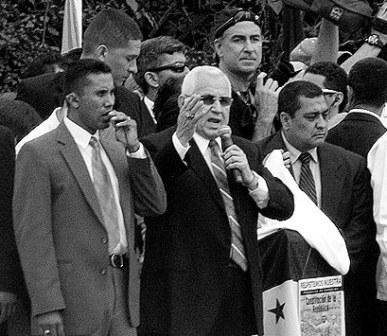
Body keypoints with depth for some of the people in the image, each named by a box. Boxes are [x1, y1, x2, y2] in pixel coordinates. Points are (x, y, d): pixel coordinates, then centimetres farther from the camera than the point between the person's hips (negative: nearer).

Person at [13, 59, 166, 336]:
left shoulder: (116, 152, 16)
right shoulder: (38, 153, -6)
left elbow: (156, 207, 10)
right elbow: (32, 236, -11)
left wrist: (134, 148, -1)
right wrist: (47, 308, -17)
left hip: (122, 291, 6)